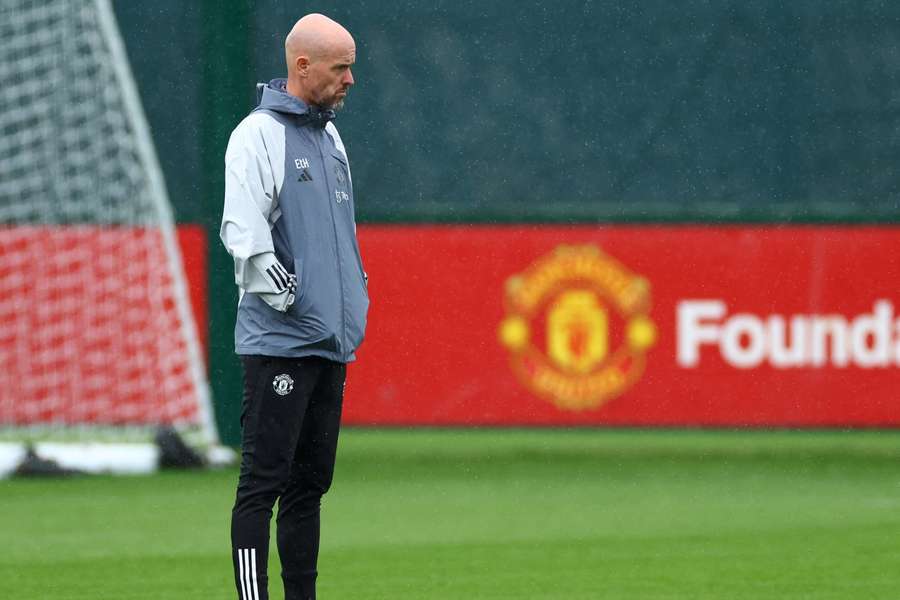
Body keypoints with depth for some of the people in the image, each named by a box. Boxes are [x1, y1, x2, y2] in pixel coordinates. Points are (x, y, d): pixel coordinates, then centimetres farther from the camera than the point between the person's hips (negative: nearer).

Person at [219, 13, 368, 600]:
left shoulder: (330, 135, 17)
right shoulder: (259, 134, -9)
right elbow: (242, 230, -20)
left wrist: (355, 298, 19)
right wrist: (283, 294, -24)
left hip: (331, 342, 8)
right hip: (279, 343, -8)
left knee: (311, 483, 11)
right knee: (264, 482, -9)